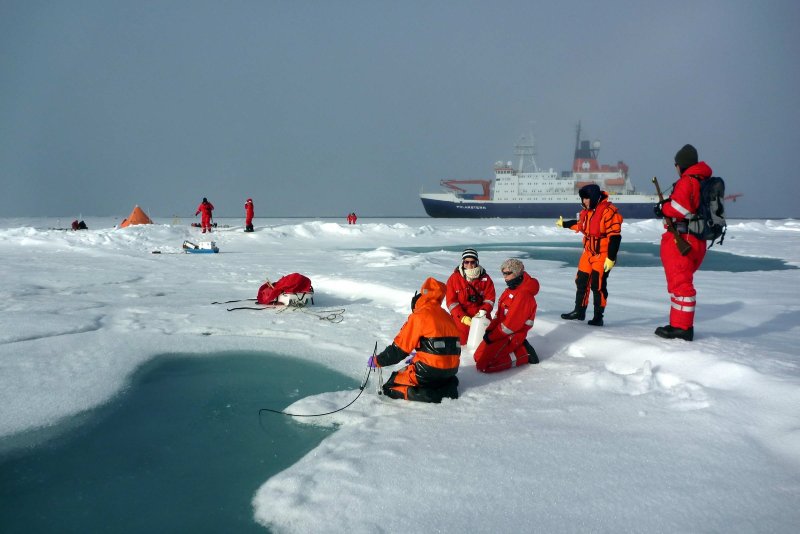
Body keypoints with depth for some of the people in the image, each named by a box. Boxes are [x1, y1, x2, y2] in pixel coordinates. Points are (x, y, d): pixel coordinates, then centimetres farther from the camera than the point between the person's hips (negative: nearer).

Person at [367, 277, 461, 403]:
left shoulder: (419, 316, -9)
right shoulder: (446, 316, 12)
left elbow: (399, 348, -7)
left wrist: (377, 361, 6)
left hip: (430, 369, -7)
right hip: (451, 369, 7)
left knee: (390, 387, 4)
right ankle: (447, 386, 7)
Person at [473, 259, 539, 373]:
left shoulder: (523, 295, -22)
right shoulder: (510, 290, 11)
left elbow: (512, 323, -24)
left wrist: (492, 337, -16)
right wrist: (489, 330, 0)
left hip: (512, 336, -10)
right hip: (503, 333, 10)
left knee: (483, 364, -18)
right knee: (478, 356, 11)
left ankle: (524, 354, -5)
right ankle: (518, 348, 11)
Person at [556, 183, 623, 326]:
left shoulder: (609, 211, -20)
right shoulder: (586, 211, 7)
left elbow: (615, 236, -22)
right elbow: (580, 224, 28)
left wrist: (611, 258, -23)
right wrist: (564, 224, 39)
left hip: (603, 254, -8)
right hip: (588, 252, 8)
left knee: (598, 285, -7)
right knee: (581, 281, 12)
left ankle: (598, 316, 5)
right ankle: (579, 311, 25)